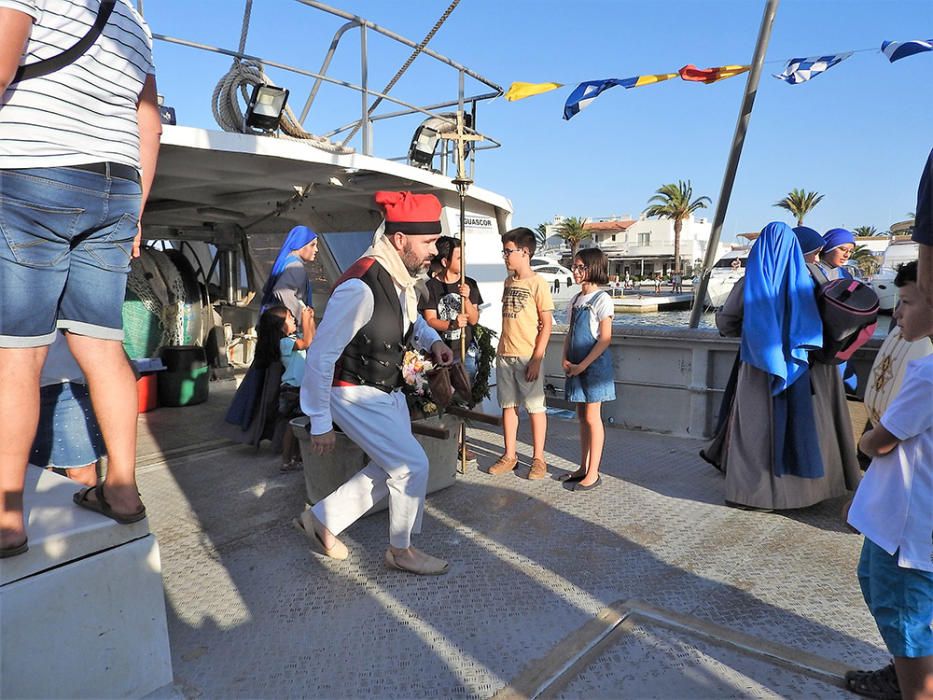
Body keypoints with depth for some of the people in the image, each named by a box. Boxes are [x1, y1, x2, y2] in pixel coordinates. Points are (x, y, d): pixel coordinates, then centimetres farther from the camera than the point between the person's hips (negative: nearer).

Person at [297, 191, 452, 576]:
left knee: (389, 470, 17)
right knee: (413, 466, -6)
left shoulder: (401, 277, -3)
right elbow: (320, 356, -25)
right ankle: (401, 551, 19)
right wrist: (320, 423, -18)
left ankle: (322, 520, 33)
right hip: (356, 396, -9)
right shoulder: (360, 287, -30)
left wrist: (432, 340, -1)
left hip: (389, 392, 9)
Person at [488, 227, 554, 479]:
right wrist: (502, 349, 13)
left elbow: (546, 325, -11)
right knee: (508, 405, 12)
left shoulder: (537, 284, -9)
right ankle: (510, 455, 22)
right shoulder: (508, 281, 11)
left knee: (535, 406, 3)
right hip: (504, 354, 7)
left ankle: (538, 458, 13)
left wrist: (537, 359, -15)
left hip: (528, 356, -7)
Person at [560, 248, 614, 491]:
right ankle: (583, 468, 23)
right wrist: (565, 359, 2)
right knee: (582, 416, 13)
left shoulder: (601, 299, -11)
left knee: (592, 418, -2)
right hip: (576, 366, 7)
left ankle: (593, 473, 6)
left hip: (594, 364, -7)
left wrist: (583, 365, -17)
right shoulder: (576, 299, 12)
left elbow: (605, 339, -15)